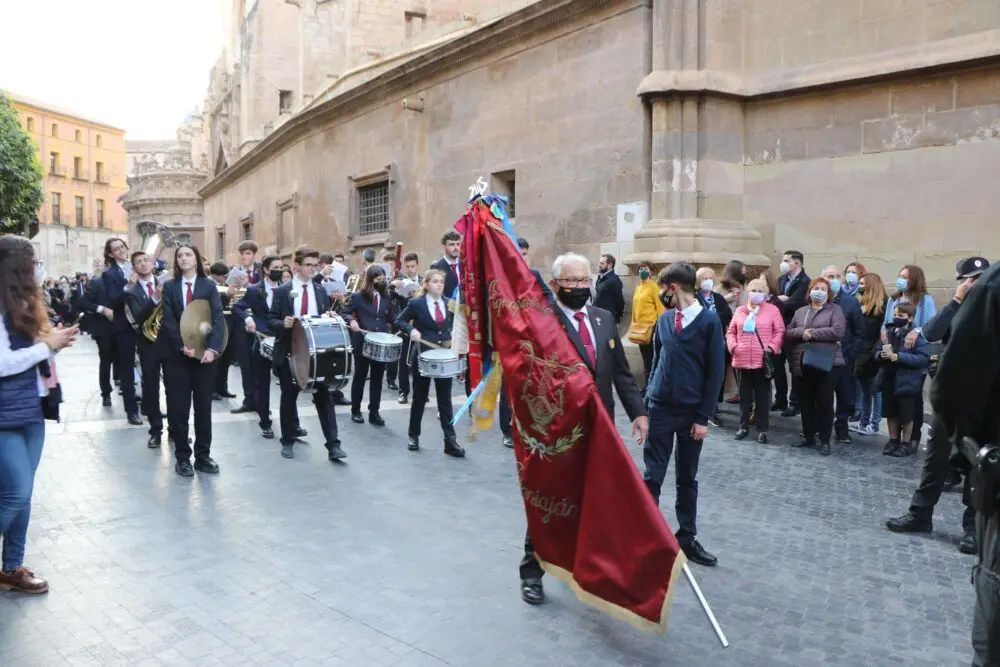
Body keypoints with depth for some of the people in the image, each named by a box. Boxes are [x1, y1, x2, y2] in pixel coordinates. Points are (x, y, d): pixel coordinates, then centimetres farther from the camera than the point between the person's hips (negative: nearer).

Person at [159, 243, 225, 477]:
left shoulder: (209, 285, 4)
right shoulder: (169, 287, 6)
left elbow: (218, 318, -5)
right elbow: (168, 321, -2)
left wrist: (212, 348, -18)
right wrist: (182, 346, -15)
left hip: (204, 352, 0)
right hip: (177, 354, 0)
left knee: (203, 406, 6)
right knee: (178, 407, 2)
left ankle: (203, 456, 15)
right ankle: (182, 457, 12)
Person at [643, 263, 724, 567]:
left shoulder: (709, 321, -8)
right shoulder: (664, 320, 3)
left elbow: (716, 373, -7)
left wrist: (704, 417, -9)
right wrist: (647, 400, 6)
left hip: (692, 413, -2)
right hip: (660, 409, 2)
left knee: (687, 479, 11)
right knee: (652, 476, 3)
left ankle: (687, 538, 23)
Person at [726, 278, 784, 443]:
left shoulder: (772, 310, 2)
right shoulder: (739, 310, 11)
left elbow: (780, 331, -1)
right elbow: (731, 331, 13)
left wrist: (772, 347, -12)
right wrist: (732, 345, -3)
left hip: (763, 360, -3)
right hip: (743, 360, 3)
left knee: (762, 396, 4)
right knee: (744, 395, 11)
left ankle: (762, 429, 12)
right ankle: (743, 426, 21)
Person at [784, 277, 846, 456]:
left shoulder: (834, 309, 3)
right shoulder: (800, 312, 15)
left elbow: (837, 331, -13)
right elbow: (787, 333, 7)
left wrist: (812, 333, -13)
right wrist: (801, 332, -13)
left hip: (825, 363, -4)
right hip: (803, 363, 4)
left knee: (824, 402, 0)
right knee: (805, 402, 10)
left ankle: (825, 440, 8)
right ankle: (808, 436, 22)